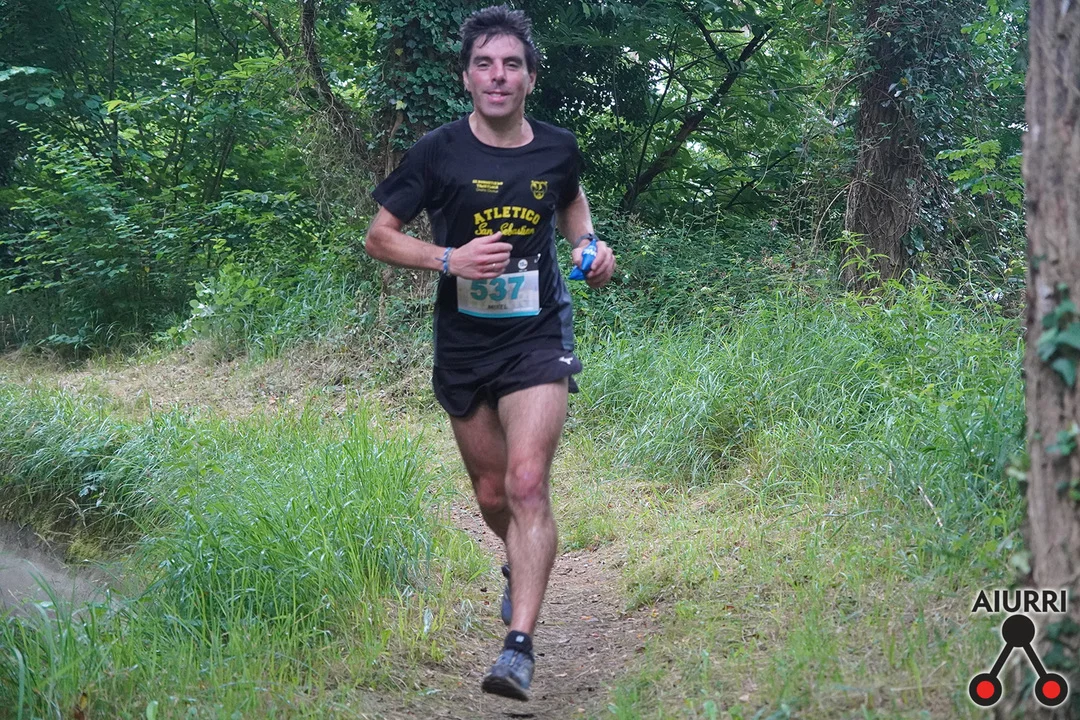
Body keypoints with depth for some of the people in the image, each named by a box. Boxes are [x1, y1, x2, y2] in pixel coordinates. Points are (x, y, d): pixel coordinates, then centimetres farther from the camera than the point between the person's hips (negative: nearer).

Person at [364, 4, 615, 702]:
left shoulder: (557, 149, -1)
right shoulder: (438, 153, -7)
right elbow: (379, 236, -2)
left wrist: (589, 243, 1)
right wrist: (450, 258, -18)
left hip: (538, 337, -1)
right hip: (464, 345, 1)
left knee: (527, 485, -18)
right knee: (492, 495, 14)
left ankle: (519, 649, -17)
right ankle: (521, 566, 48)